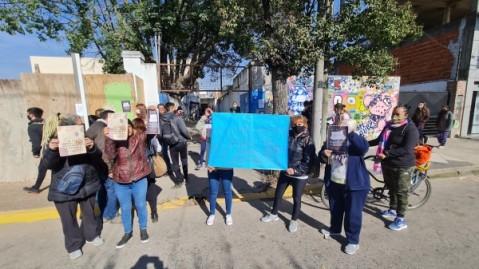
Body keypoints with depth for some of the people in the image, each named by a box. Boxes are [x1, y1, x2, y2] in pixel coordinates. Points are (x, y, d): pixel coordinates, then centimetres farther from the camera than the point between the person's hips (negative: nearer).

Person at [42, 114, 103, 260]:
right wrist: (52, 150, -36)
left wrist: (92, 148, -26)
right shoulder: (54, 141, -7)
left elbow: (97, 159, -5)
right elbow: (49, 164, -16)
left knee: (89, 213, 18)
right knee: (69, 219, 10)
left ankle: (91, 235, 40)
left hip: (88, 184, 3)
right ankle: (74, 245, 31)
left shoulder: (83, 139, 0)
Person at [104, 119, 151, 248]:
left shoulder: (140, 136, -6)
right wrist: (107, 137, -31)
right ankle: (128, 232, 38)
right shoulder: (115, 140, -5)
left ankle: (143, 229, 37)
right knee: (125, 208, 16)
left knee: (141, 205, 14)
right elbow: (110, 155, -19)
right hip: (121, 181, 1)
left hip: (139, 179, -1)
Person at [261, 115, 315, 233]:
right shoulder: (288, 136, 0)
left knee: (296, 198, 10)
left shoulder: (308, 140, -10)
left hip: (300, 175, -4)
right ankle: (274, 214, 37)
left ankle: (294, 221, 31)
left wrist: (295, 170, -18)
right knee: (278, 194, 15)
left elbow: (308, 161, -13)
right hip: (285, 172, 4)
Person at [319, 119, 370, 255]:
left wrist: (350, 133, -36)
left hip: (354, 184, -5)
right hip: (333, 182, 5)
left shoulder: (356, 141, -7)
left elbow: (364, 148, -31)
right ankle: (335, 229, 43)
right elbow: (321, 157, 9)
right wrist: (324, 155, -15)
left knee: (353, 213, 4)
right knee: (335, 209, 21)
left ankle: (353, 241, 21)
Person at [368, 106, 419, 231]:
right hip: (387, 164, 7)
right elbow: (379, 140, 19)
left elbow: (407, 149, -25)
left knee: (401, 192, 2)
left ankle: (401, 219, 12)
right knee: (391, 189, 20)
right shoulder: (389, 126, 7)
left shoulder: (410, 129, -15)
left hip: (402, 166, -7)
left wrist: (386, 154, -31)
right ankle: (392, 210, 38)